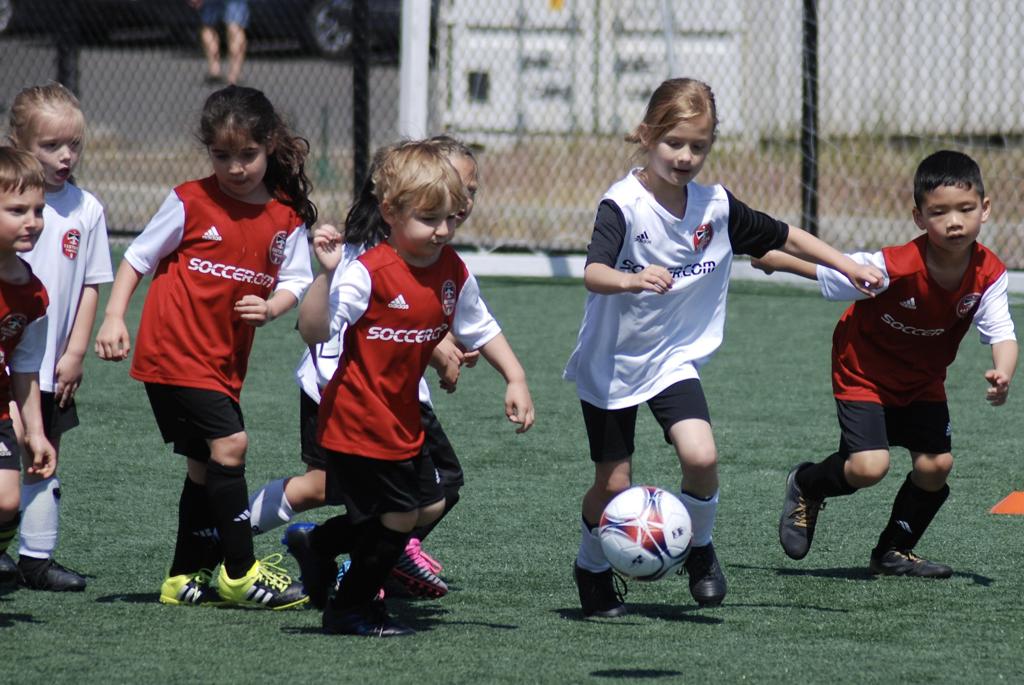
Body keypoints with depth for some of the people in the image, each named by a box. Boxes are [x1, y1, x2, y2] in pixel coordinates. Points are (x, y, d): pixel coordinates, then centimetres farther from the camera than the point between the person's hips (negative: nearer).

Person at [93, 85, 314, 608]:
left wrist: (270, 307, -19)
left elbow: (295, 281, 3)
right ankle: (241, 573, -10)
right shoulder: (191, 202, -7)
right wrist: (114, 318, -8)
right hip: (174, 349, -6)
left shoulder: (287, 218, 3)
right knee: (229, 443, -15)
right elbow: (138, 257, 1)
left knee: (206, 463, 12)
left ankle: (187, 578, 24)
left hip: (225, 358, 6)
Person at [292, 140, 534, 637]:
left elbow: (480, 330, 15)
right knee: (400, 515, -2)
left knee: (428, 506, 14)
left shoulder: (453, 273, 1)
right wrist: (326, 274, -41)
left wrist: (515, 380, 7)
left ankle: (321, 543, 31)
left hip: (402, 419, 8)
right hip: (362, 421, -8)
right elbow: (314, 331, -29)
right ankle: (351, 609, 19)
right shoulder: (369, 274, -22)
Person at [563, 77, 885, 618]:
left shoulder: (716, 207, -4)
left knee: (701, 457, -20)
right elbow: (593, 274, -36)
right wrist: (632, 280, -56)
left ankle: (699, 547, 8)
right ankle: (592, 569, 31)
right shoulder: (623, 206, -20)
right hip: (611, 364, -3)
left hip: (675, 358, 3)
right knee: (613, 484, 2)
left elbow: (782, 237, 12)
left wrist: (846, 265, 12)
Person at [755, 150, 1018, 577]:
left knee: (935, 465, -3)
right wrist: (769, 258, -8)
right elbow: (824, 270, -22)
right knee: (869, 467, -18)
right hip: (864, 373, -5)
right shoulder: (894, 268, -34)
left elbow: (1001, 333, -22)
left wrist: (1002, 374, -44)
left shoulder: (988, 274, -21)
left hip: (923, 381, 5)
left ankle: (894, 552, 21)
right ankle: (805, 487, 15)